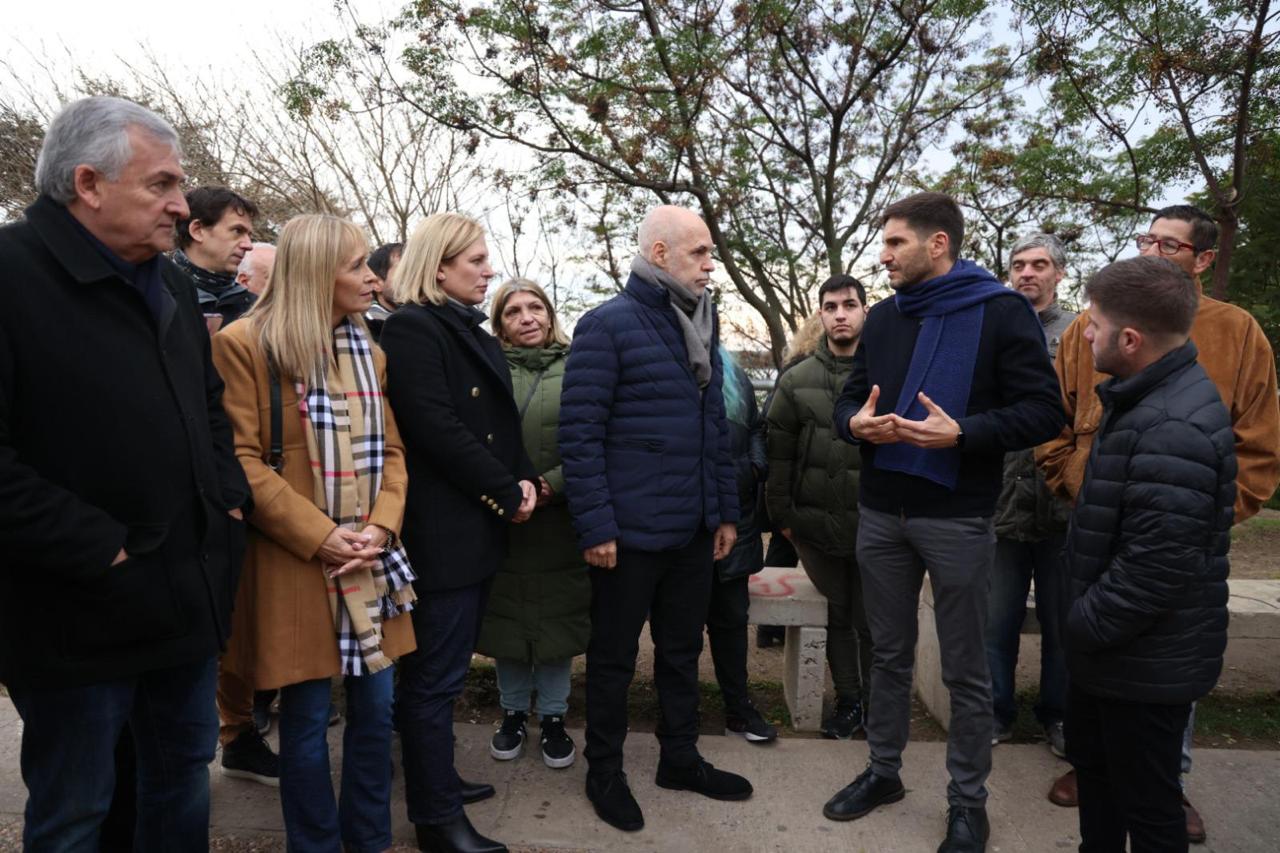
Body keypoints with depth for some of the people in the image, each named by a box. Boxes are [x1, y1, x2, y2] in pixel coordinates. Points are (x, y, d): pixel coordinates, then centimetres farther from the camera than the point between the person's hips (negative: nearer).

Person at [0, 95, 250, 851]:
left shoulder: (171, 283, 11)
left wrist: (230, 498, 6)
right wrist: (97, 552, -20)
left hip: (190, 593, 7)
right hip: (80, 615, -7)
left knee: (185, 775, 22)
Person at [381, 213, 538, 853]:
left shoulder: (471, 331, 16)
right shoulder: (412, 328, -12)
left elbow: (502, 421, 17)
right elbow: (436, 427, -21)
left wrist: (524, 480, 0)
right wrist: (507, 492, -14)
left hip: (481, 521, 9)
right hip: (442, 527, -9)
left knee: (445, 667, 18)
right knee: (436, 674, 0)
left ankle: (434, 778, 33)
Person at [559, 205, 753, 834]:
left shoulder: (702, 326, 11)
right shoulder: (607, 325, -11)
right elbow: (579, 433, -15)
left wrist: (726, 511, 12)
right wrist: (595, 525, -19)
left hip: (693, 529, 7)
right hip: (630, 531, -6)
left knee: (682, 650, 19)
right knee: (614, 656, 10)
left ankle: (680, 757, 37)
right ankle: (604, 772, 29)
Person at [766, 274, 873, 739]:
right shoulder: (796, 380, 4)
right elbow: (778, 452, 4)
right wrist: (782, 514, 1)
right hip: (816, 524, 2)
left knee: (872, 621, 8)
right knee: (838, 615, 15)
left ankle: (874, 703, 28)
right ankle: (847, 701, 31)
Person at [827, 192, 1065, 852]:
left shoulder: (1001, 312, -7)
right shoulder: (883, 318, 10)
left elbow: (1043, 412, -11)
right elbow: (848, 399, 14)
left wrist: (961, 433, -24)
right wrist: (856, 423, -9)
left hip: (956, 519, -5)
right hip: (881, 514, 5)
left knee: (964, 669, 8)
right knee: (888, 654, 17)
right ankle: (883, 771, 34)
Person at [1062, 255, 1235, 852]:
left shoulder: (1173, 428, -28)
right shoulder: (1145, 398, 7)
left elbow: (1157, 568, -31)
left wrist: (1081, 627, -16)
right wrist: (1082, 623, 13)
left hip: (1147, 661, -10)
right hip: (1111, 645, 10)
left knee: (1146, 804, 9)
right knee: (1093, 765, 25)